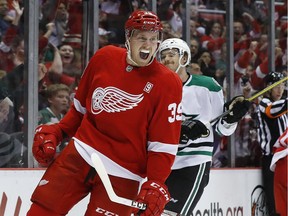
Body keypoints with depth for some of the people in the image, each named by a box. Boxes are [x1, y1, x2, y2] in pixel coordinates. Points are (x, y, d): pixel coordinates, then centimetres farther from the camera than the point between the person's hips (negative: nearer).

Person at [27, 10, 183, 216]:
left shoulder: (168, 83, -10)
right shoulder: (104, 58, 2)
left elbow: (164, 143, -10)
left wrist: (155, 185, -19)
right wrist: (57, 131, 12)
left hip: (121, 175, -3)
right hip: (80, 154, 4)